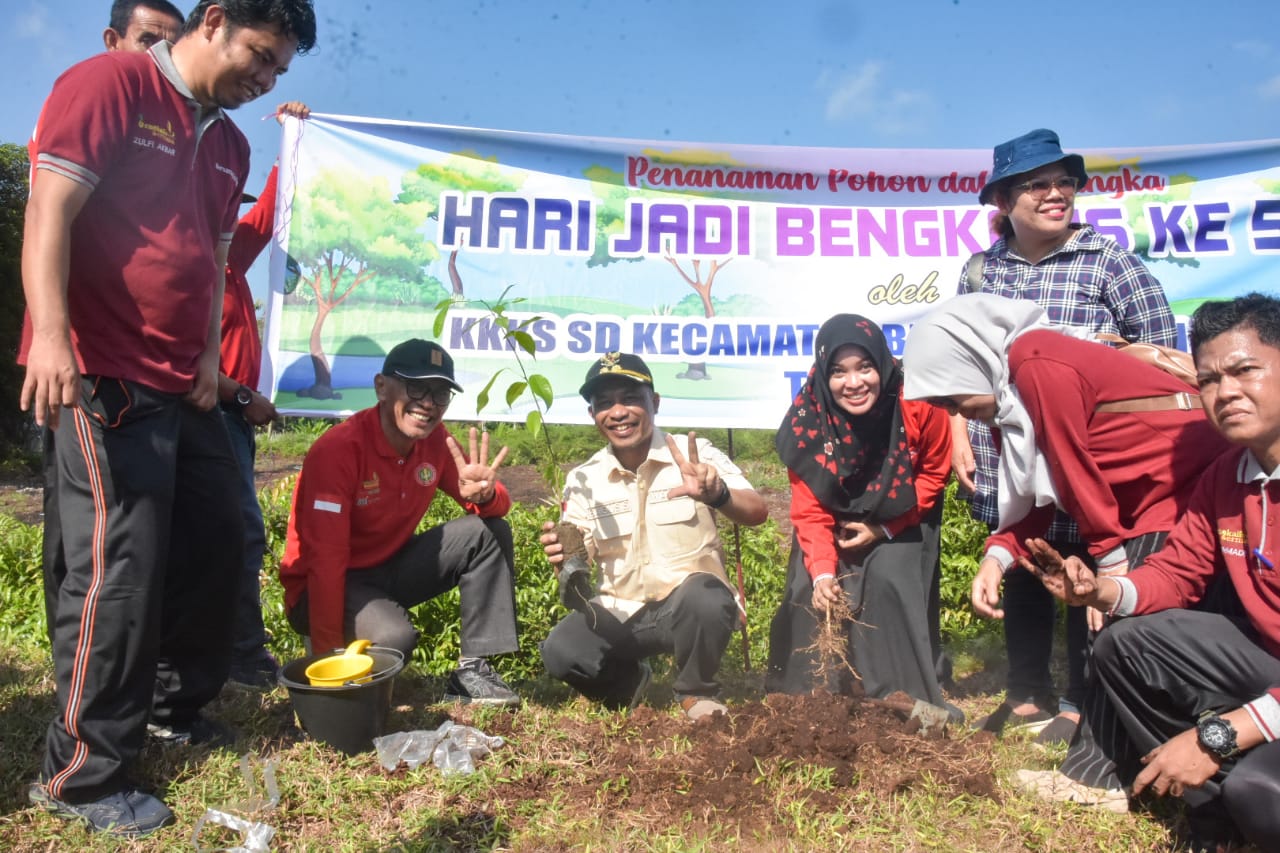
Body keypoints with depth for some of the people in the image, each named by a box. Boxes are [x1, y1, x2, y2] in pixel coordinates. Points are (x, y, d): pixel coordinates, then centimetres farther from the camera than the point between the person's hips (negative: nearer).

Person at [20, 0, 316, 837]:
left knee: (217, 540, 12)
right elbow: (49, 212, -14)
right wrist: (50, 336, -24)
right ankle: (83, 776, 7)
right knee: (121, 568, -8)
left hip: (183, 386, 9)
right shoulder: (108, 84, -6)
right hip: (100, 379, -8)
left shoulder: (230, 143, 17)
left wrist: (209, 357, 9)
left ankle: (175, 707, 31)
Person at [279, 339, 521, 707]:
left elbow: (496, 507, 0)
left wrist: (483, 494, -26)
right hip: (327, 585, -7)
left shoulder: (435, 439, -6)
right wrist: (329, 654, -31)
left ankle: (473, 671, -8)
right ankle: (330, 659, -1)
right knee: (395, 636, -36)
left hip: (391, 569, 7)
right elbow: (325, 559, -28)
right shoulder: (338, 449, -25)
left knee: (490, 531, -10)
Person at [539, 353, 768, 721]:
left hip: (690, 606, -2)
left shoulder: (694, 453, -8)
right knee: (561, 653, -24)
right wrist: (565, 559, -26)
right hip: (620, 611, 2)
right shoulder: (583, 480, 0)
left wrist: (716, 494, -43)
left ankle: (697, 692, -3)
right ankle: (626, 683, 12)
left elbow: (757, 512, -21)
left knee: (705, 599, -36)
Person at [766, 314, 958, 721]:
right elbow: (809, 507, -21)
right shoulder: (808, 419, -25)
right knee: (810, 591, -12)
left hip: (901, 521, -1)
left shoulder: (917, 404, -28)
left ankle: (907, 698, -2)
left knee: (890, 582, -21)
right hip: (834, 522, 1)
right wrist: (822, 570, -35)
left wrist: (884, 528, -17)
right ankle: (802, 697, 7)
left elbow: (934, 473, -10)